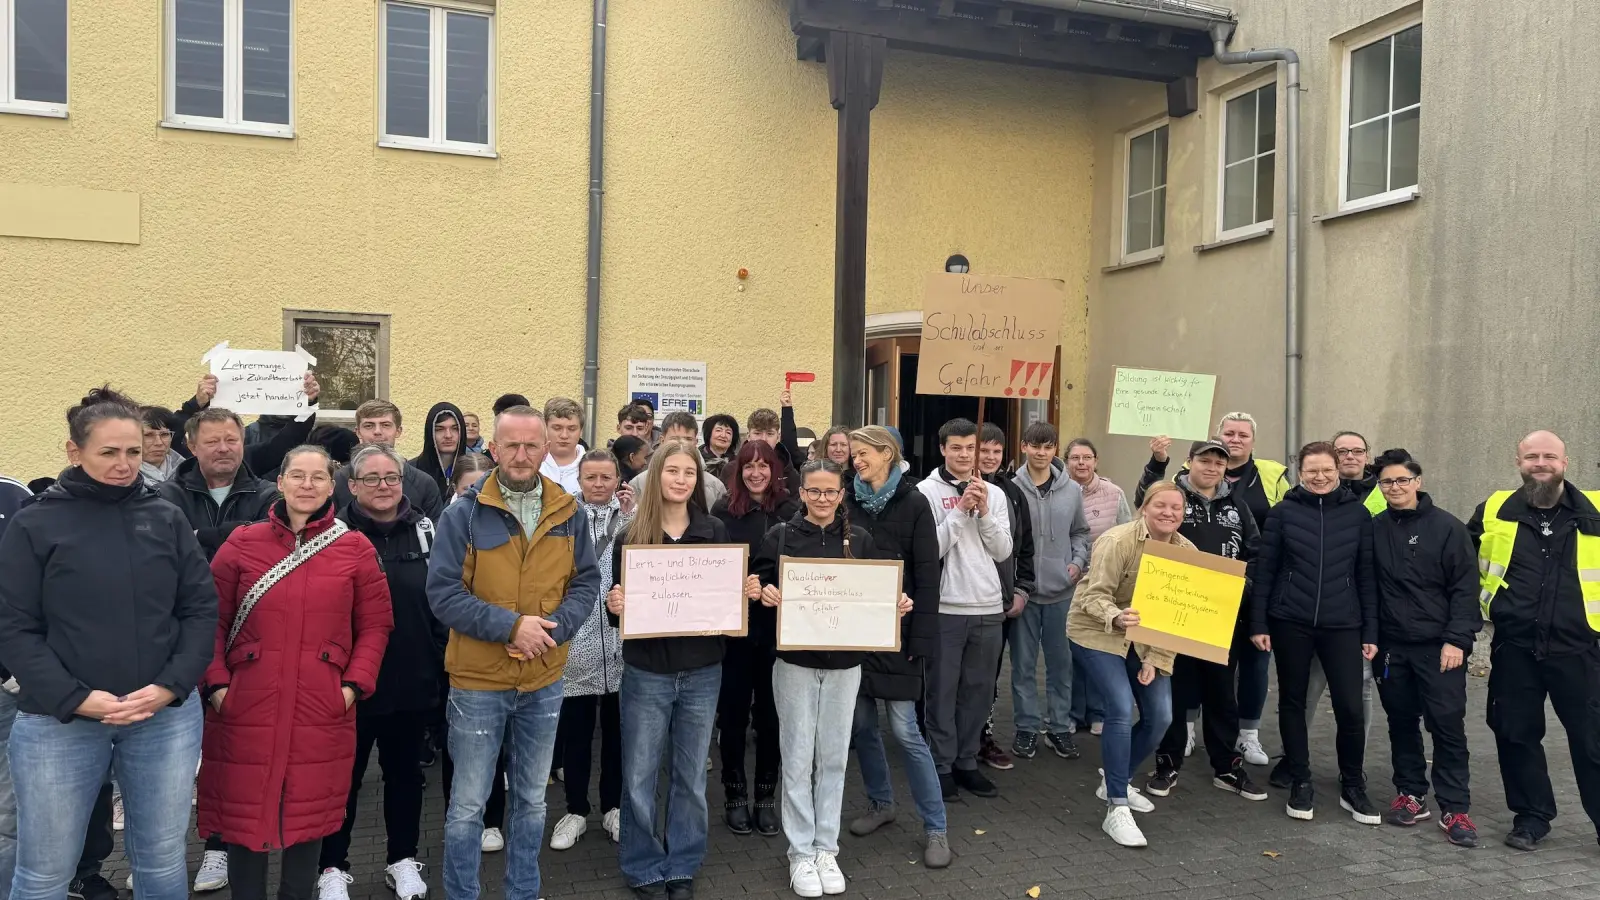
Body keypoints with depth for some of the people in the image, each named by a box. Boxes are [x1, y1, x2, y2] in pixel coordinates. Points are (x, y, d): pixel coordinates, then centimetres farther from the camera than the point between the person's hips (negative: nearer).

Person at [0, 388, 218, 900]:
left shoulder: (167, 519, 4)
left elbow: (201, 608, 3)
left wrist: (171, 687, -11)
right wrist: (75, 699, -15)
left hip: (167, 716, 2)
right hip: (58, 721, -2)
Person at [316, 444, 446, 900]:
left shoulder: (425, 530, 2)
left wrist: (444, 664, 4)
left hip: (413, 679, 3)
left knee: (405, 772, 16)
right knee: (344, 775, 11)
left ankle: (403, 859, 32)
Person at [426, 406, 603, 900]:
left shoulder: (570, 513, 0)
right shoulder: (463, 514, -10)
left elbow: (585, 582, 2)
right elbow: (443, 592, -14)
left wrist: (555, 628, -16)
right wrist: (510, 625, -22)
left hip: (545, 680, 3)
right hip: (478, 680, -3)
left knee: (532, 799, 18)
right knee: (468, 803, 8)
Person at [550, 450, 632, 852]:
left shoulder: (632, 515, 3)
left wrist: (630, 517, -14)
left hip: (621, 641, 1)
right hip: (575, 641, -1)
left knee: (618, 731, 13)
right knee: (575, 733, 10)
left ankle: (614, 806, 28)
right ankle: (576, 811, 25)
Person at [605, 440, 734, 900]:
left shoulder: (716, 532, 0)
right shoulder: (630, 537, -4)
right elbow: (618, 606, 0)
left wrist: (750, 593, -13)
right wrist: (614, 605, -22)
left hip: (702, 672, 1)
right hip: (646, 674, -1)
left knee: (690, 777, 13)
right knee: (638, 777, 6)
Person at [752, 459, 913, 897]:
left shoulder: (858, 539, 3)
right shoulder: (780, 535, -3)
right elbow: (762, 585, -2)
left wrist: (897, 605, -12)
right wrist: (766, 594, -23)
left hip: (845, 660, 2)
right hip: (795, 659, -2)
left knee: (833, 757, 10)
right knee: (798, 757, 4)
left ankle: (827, 849, 23)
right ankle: (801, 853, 17)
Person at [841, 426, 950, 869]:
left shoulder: (913, 503, -4)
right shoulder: (847, 500, 5)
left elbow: (927, 575, -7)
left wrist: (920, 637, -12)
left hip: (895, 628, -4)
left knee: (905, 729, -3)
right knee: (861, 723, 10)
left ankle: (935, 827, 8)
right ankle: (881, 803, 31)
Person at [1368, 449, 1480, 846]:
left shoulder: (1447, 527, -4)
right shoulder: (1375, 529, 5)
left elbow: (1465, 588, -6)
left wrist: (1457, 640, -13)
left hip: (1439, 646, -3)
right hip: (1392, 646, 3)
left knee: (1448, 725, -2)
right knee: (1401, 722, 10)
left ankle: (1455, 809, 6)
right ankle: (1411, 795, 23)